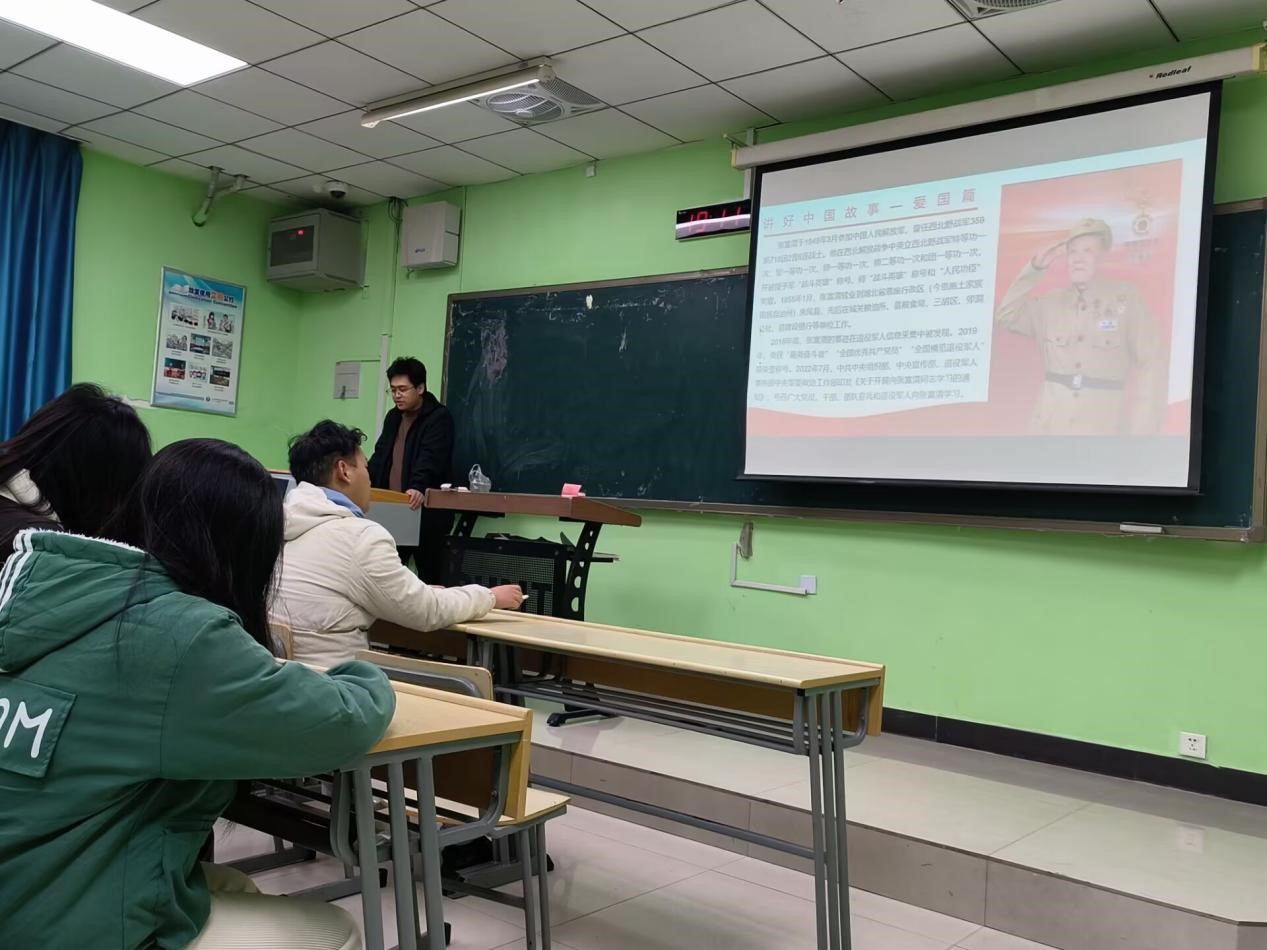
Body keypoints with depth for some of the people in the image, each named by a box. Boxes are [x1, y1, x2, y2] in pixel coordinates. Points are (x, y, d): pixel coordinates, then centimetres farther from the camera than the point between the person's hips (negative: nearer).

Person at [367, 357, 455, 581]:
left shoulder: (439, 417, -7)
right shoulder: (393, 417, 16)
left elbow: (430, 458, -21)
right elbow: (380, 455, 16)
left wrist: (418, 488, -37)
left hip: (426, 512, -7)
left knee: (428, 576, -1)